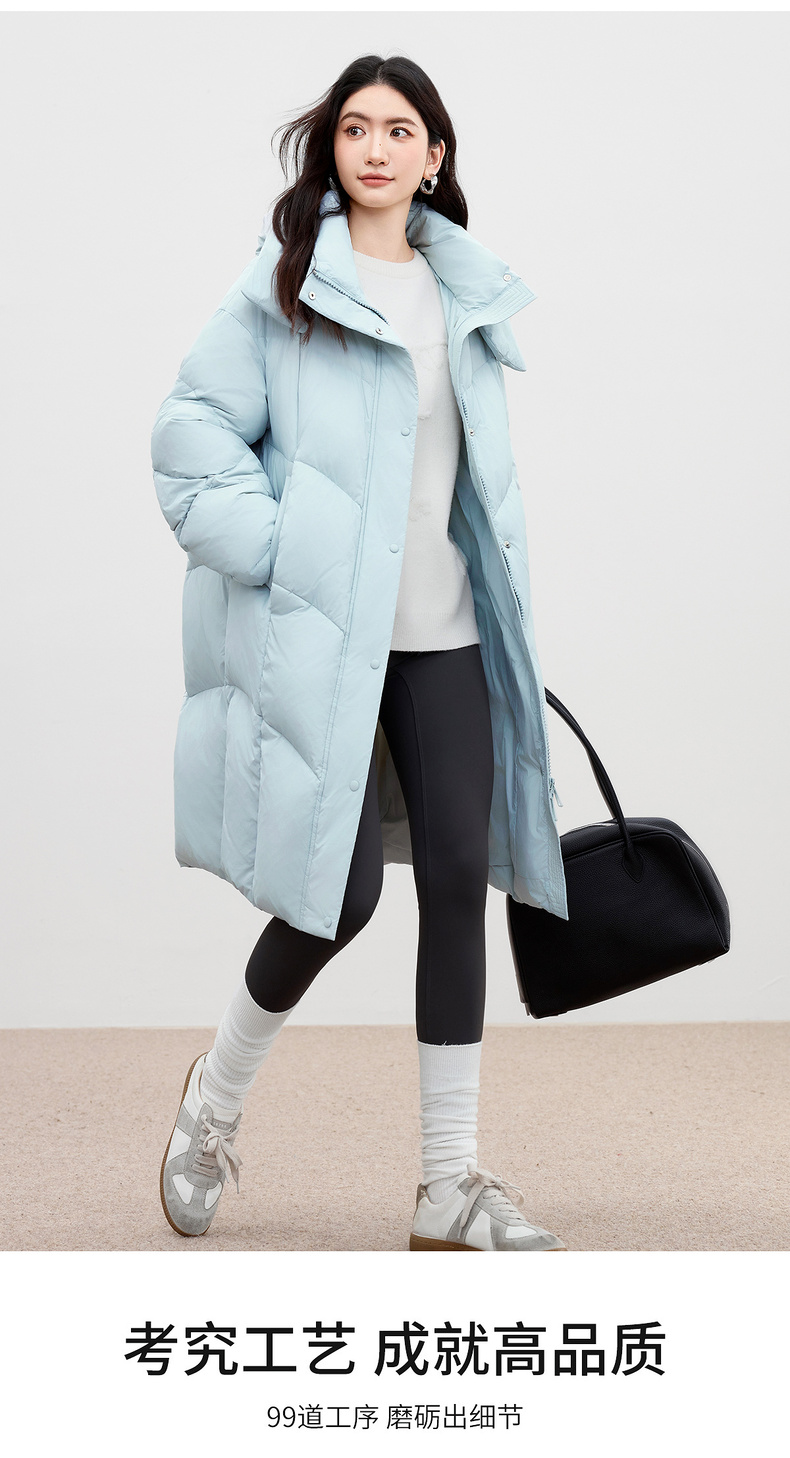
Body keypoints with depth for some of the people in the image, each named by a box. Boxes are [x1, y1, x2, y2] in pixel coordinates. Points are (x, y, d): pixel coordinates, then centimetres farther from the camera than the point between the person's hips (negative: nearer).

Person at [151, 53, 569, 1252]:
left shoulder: (466, 295, 14)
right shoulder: (285, 281, -2)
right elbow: (195, 427, -5)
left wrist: (508, 602, 17)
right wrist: (276, 551, -13)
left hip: (443, 632, 5)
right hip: (322, 633, -5)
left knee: (459, 879, 0)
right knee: (339, 893, -8)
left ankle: (452, 1184, 8)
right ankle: (216, 1099, 21)